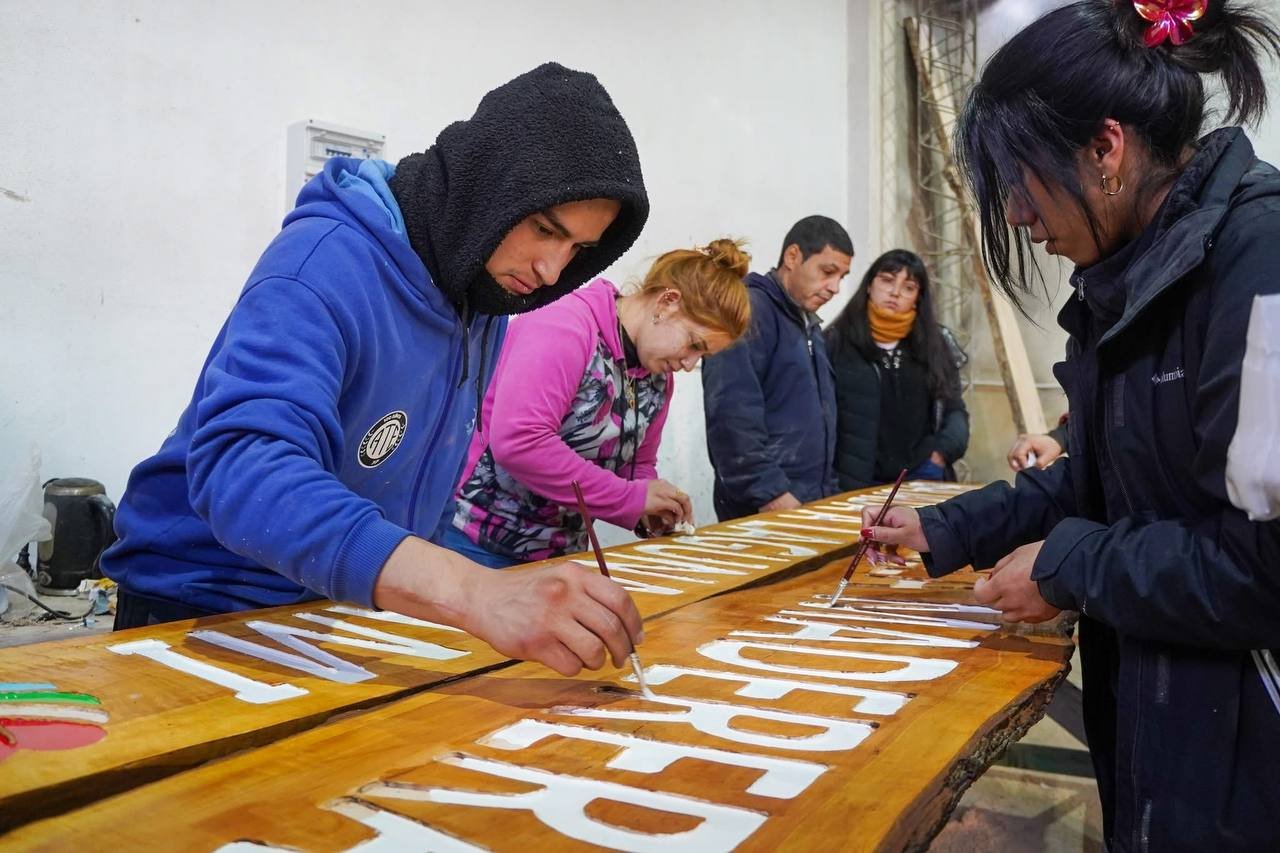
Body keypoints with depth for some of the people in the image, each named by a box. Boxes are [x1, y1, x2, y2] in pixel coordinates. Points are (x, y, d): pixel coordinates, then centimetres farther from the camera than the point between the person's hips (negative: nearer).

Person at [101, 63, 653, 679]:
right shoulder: (328, 264, -25)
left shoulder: (486, 291, -2)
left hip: (347, 609, 6)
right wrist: (477, 594, -52)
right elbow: (242, 469, -40)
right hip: (205, 609, -6)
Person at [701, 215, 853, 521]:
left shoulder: (810, 325, 18)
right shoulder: (750, 311, -11)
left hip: (810, 503, 8)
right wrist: (770, 493, -23)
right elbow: (732, 414, -22)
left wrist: (828, 491, 16)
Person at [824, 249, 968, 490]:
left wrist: (944, 450, -4)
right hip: (855, 481, -3)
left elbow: (955, 410, 15)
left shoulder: (936, 344, 10)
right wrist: (832, 481, -13)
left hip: (921, 476, 3)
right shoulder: (837, 341, 0)